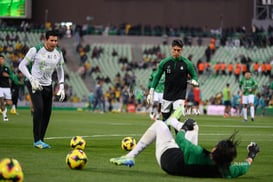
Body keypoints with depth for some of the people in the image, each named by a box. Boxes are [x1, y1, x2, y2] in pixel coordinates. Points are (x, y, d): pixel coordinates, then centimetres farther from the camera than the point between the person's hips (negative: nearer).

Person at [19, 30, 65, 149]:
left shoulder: (58, 53, 2)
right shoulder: (36, 50, -14)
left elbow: (60, 70, 17)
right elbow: (22, 65, -10)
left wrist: (61, 86, 7)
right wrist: (32, 79, -21)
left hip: (48, 86, 6)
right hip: (35, 85, -6)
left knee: (47, 112, 2)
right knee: (39, 109, -21)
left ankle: (40, 140, 14)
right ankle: (37, 140, -16)